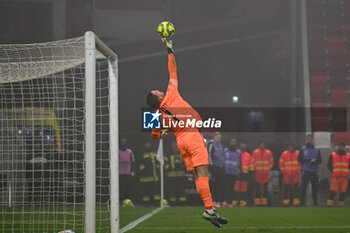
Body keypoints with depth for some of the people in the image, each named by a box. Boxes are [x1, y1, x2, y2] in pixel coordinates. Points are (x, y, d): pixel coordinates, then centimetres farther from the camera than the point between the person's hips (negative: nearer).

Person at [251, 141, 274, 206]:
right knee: (257, 188, -4)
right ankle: (257, 202, -3)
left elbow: (271, 162, 13)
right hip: (257, 173, -2)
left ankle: (264, 202, 6)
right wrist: (254, 169, -2)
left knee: (265, 188, 2)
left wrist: (268, 168, 4)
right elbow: (252, 162, 4)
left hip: (266, 173, 2)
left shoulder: (268, 152, 8)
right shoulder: (255, 152, 4)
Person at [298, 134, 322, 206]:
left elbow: (320, 160, 10)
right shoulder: (303, 149, 8)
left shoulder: (316, 150, 12)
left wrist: (315, 162, -11)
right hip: (305, 171, -1)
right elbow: (299, 159, 3)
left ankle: (315, 202, 6)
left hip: (314, 171, 1)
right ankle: (302, 201, -6)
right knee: (303, 187, -7)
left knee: (314, 187, 1)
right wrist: (308, 160, -12)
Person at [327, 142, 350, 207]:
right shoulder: (333, 155, 8)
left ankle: (341, 203, 8)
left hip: (344, 177, 1)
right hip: (335, 177, -1)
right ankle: (330, 203, -7)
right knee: (333, 190, -9)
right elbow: (329, 164, 10)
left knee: (342, 191, 2)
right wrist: (333, 171, 1)